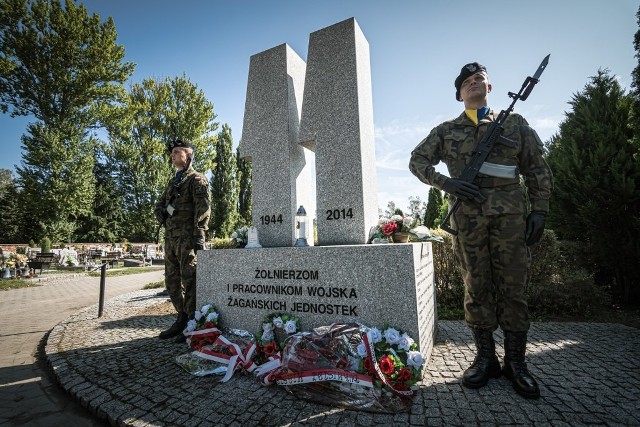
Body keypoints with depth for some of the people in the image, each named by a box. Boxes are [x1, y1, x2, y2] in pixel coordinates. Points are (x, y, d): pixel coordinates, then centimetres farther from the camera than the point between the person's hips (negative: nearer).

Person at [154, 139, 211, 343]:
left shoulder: (197, 179, -2)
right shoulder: (173, 181, 23)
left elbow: (203, 208, -13)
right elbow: (159, 203, 30)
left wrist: (199, 235, -21)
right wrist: (160, 213, 7)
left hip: (187, 238, -9)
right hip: (170, 237, 9)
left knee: (189, 280, -5)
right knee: (172, 281, 13)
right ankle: (182, 318, 25)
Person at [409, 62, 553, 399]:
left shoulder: (515, 123, 16)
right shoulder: (446, 130, 15)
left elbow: (538, 171, 12)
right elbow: (417, 160, 8)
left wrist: (539, 210, 1)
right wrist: (444, 182, -8)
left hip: (510, 215, 1)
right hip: (468, 217, 0)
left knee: (512, 288, 2)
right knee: (476, 287, 3)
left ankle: (515, 362, 15)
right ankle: (486, 358, 15)